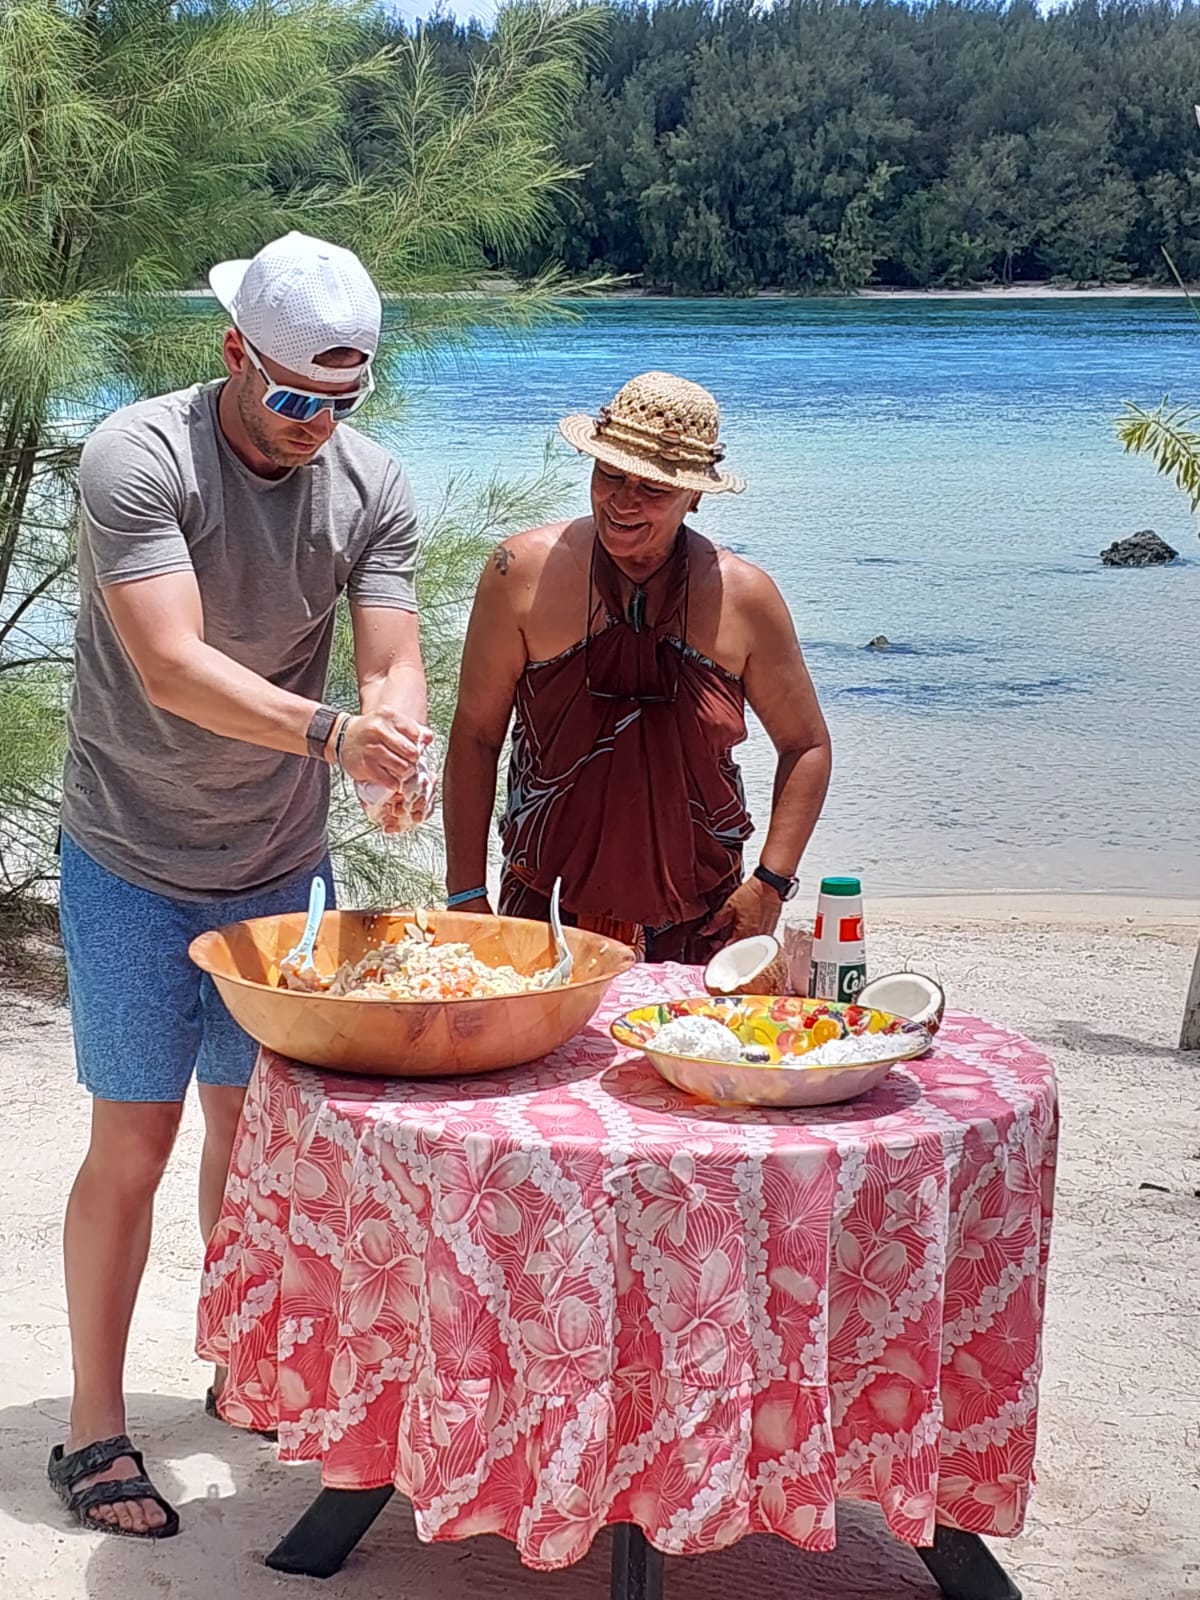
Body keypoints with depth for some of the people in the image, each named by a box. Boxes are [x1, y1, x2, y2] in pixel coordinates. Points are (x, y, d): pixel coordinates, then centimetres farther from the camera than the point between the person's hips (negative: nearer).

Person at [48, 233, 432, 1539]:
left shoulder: (370, 488, -3)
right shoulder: (137, 459, -19)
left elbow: (394, 661, -8)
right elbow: (171, 667, -28)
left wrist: (400, 722, -32)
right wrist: (331, 732, -42)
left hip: (283, 862, 4)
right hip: (135, 861, -4)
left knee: (251, 1121, 14)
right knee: (134, 1141, -2)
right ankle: (94, 1431, 10)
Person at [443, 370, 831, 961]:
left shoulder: (744, 597, -4)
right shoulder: (524, 572, -7)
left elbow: (806, 746, 8)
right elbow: (476, 736, -2)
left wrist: (770, 883, -2)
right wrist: (467, 893, -4)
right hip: (546, 915, 0)